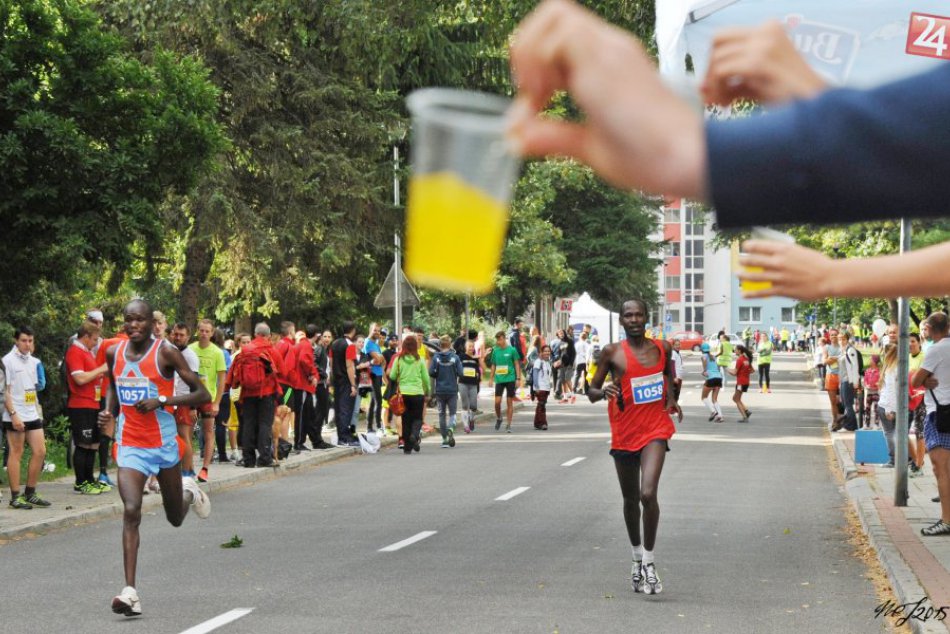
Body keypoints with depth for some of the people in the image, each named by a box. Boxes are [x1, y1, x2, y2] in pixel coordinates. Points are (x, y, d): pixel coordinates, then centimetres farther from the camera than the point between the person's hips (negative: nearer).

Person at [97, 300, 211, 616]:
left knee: (176, 518, 14)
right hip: (130, 445, 2)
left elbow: (203, 395, -12)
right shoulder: (114, 353, 2)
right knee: (131, 512, -17)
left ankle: (189, 491, 51)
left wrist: (161, 401, -24)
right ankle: (130, 591, -20)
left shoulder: (166, 352, -12)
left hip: (164, 443, -2)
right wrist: (108, 414, 3)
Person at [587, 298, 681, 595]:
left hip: (655, 430, -1)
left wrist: (670, 398, 6)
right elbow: (591, 392, 1)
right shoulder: (612, 353, -3)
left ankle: (649, 560, -5)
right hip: (624, 433, 1)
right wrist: (603, 391, -22)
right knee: (630, 499, 14)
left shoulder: (663, 348, 2)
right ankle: (637, 556, 36)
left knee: (648, 494, -19)